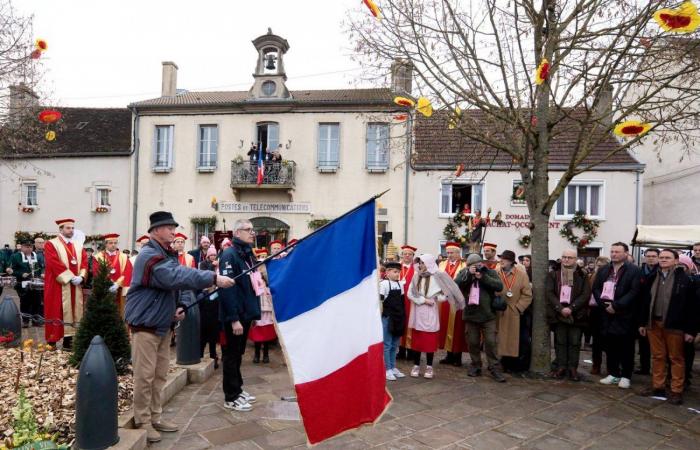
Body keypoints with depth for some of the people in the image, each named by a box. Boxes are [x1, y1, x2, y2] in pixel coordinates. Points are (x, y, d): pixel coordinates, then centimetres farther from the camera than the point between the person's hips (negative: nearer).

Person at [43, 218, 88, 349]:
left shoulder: (78, 246, 15)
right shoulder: (51, 244, -3)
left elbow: (84, 262, 6)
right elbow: (55, 263, -14)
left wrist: (81, 277, -11)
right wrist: (70, 277, -18)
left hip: (76, 285, 5)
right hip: (58, 285, -5)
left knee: (74, 311, 5)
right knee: (57, 312, -3)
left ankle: (68, 340, 10)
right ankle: (52, 342, 3)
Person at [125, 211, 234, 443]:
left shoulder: (169, 255, 11)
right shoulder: (149, 256, -20)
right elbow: (178, 277, -33)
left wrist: (178, 307, -1)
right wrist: (213, 278, -37)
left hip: (163, 324, 9)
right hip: (145, 324, -9)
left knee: (160, 374, 15)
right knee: (145, 375, -1)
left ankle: (155, 417, 27)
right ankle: (143, 422, 14)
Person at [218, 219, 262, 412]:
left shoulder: (248, 254, 12)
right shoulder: (229, 255, -16)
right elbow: (227, 288, -23)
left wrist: (254, 311, 12)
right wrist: (234, 318, -25)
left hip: (246, 313, 9)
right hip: (235, 316, -8)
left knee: (238, 353, 19)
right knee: (231, 354, 4)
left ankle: (238, 389, 32)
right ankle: (231, 397, 15)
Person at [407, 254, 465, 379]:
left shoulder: (437, 277, -5)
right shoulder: (416, 277, 4)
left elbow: (447, 292, -3)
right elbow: (410, 293, -1)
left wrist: (435, 298, -6)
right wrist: (423, 300, -9)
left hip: (431, 313, -3)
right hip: (417, 313, 3)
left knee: (430, 340, 1)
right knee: (416, 339, 5)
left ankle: (429, 367, 13)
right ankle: (416, 365, 15)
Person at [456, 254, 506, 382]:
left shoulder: (490, 273, 0)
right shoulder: (463, 273, 3)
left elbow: (499, 286, -12)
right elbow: (455, 285, -12)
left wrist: (483, 277, -19)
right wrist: (468, 274, -21)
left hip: (488, 315, -1)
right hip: (470, 314, 2)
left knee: (491, 342, -2)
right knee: (473, 342, 10)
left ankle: (495, 369, 7)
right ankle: (475, 366, 24)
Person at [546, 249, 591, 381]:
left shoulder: (582, 276, 5)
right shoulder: (553, 275, 7)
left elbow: (586, 294, -5)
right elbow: (549, 293, -1)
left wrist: (571, 308, -15)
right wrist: (560, 308, -14)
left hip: (576, 314, -1)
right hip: (558, 313, 1)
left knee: (575, 342, 2)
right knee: (560, 341, 6)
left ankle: (573, 368, 9)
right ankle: (561, 367, 11)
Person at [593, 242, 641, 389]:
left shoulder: (634, 271, -4)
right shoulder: (603, 270, 12)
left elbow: (634, 292, -14)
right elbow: (596, 288, 7)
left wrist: (616, 306, -18)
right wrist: (604, 304, -9)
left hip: (625, 315, -5)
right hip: (607, 313, 5)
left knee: (626, 347, 3)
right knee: (610, 346, 10)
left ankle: (626, 376, 14)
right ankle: (613, 373, 21)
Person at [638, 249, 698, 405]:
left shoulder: (684, 279, -6)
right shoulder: (653, 278, 8)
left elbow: (692, 306, -8)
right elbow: (646, 301, 12)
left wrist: (691, 330, -11)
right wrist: (643, 323, 10)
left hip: (674, 325, -4)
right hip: (653, 323, 5)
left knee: (676, 358, 6)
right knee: (657, 356, 11)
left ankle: (676, 391, 14)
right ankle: (658, 386, 21)